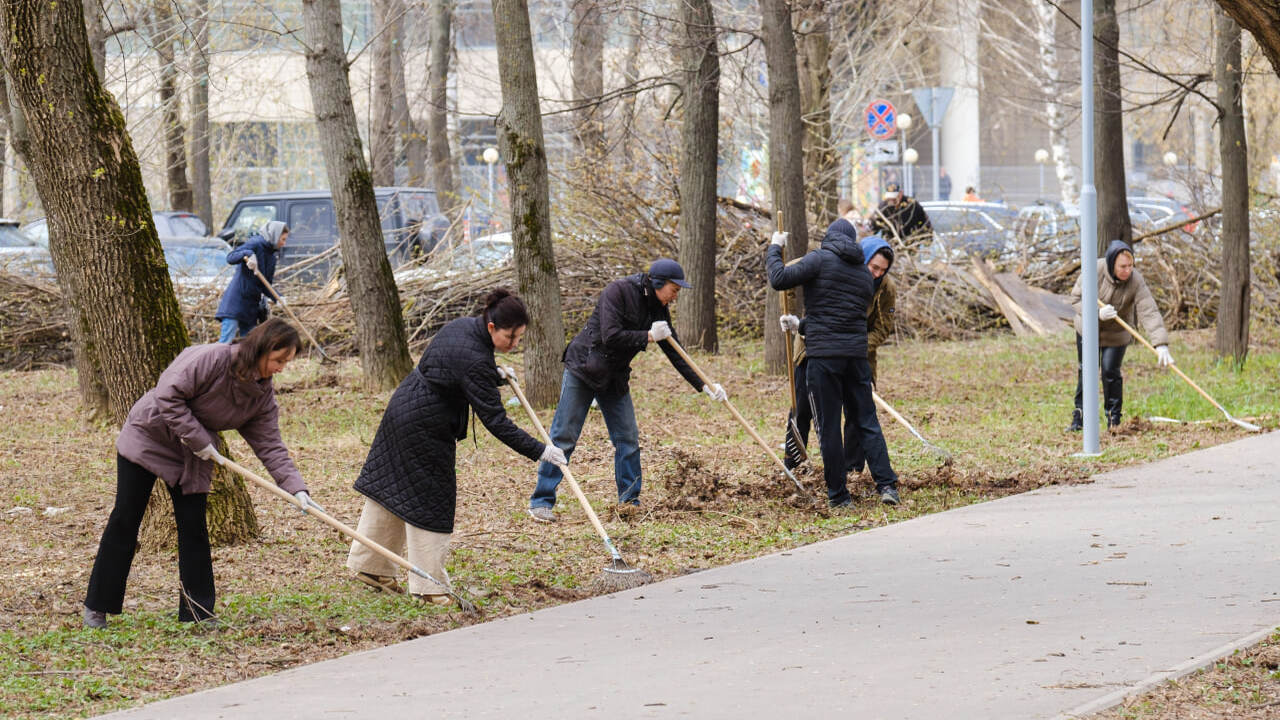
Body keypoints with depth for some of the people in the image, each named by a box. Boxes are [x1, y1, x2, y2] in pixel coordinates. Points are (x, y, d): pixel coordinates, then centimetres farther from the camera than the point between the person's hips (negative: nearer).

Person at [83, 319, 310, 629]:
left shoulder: (263, 396, -6)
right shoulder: (211, 359, -27)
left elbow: (270, 447, -7)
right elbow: (169, 396, -28)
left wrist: (297, 488, -20)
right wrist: (199, 440, -26)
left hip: (193, 458, 5)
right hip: (147, 437, -5)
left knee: (194, 528, -2)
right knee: (125, 522, -2)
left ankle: (198, 612, 5)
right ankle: (97, 606, 7)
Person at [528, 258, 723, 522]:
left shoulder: (659, 309, 5)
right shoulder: (618, 292, -18)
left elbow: (674, 352, 9)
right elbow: (610, 337, -27)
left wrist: (703, 385, 4)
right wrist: (648, 337, -20)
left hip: (615, 378, 7)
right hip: (583, 370, -7)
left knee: (628, 438, 3)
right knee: (564, 437, -7)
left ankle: (628, 501, 14)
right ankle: (541, 502, -5)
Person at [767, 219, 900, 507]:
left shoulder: (821, 259, -3)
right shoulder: (864, 272, 15)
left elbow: (780, 280, -12)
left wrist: (774, 250, 6)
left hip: (823, 355, -5)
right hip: (856, 354, 5)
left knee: (829, 426, 1)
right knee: (867, 421, 9)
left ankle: (838, 494, 3)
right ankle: (886, 485, -1)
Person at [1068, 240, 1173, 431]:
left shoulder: (1136, 281, -27)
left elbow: (1149, 313, -33)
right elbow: (1076, 298, -17)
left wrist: (1161, 345, -42)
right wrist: (1098, 313, -34)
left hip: (1116, 333, -1)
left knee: (1110, 372, -7)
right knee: (1086, 371, 7)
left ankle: (1113, 419, 8)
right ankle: (1080, 416, 19)